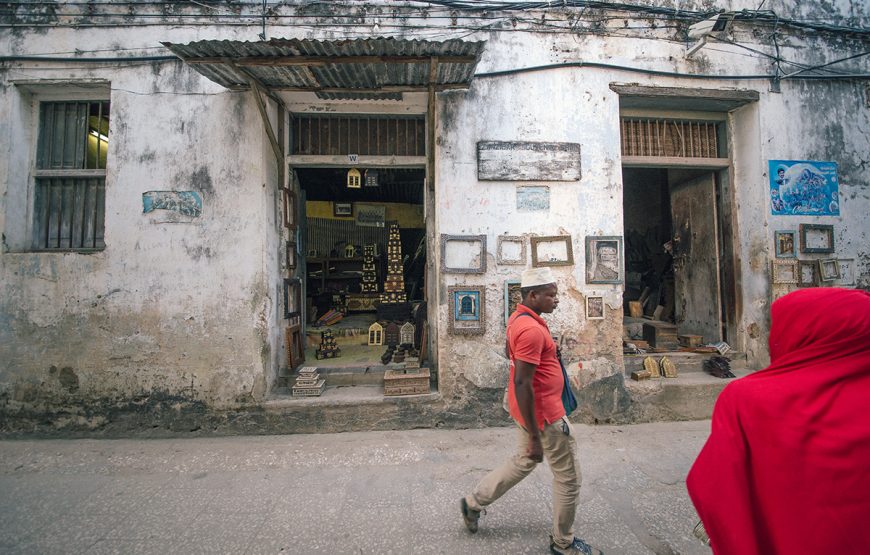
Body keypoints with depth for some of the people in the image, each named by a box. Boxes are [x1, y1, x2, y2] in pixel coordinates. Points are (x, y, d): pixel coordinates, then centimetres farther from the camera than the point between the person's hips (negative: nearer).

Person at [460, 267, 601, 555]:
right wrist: (535, 437, -24)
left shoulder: (519, 318, 4)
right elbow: (522, 384, -29)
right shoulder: (531, 329, -27)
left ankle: (473, 502, 36)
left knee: (523, 462, 26)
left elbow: (510, 353, 21)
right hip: (543, 413, -10)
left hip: (530, 408, 10)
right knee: (568, 476, 10)